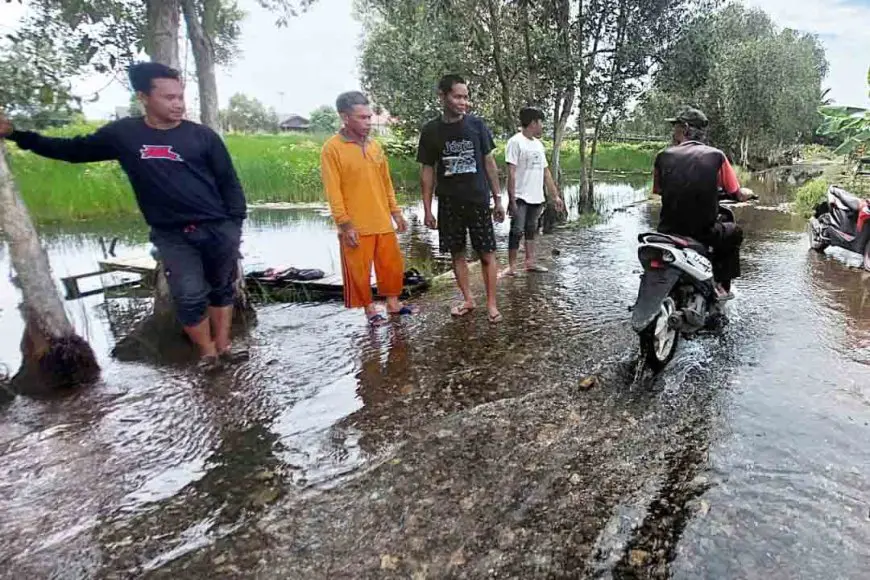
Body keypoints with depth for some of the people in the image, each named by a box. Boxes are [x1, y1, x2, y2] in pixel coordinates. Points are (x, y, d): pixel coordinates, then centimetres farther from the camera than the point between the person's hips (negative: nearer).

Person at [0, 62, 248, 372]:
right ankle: (207, 353, 12)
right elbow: (74, 150, 16)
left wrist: (235, 225, -3)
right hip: (172, 235, 0)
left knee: (222, 289, 10)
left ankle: (224, 347, 24)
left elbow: (229, 182, 3)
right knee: (189, 296, -6)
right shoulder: (123, 134, 3)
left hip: (219, 229, 0)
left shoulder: (202, 136, 0)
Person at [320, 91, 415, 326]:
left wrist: (396, 212, 13)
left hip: (383, 222, 6)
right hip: (355, 226, -5)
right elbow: (333, 192, -11)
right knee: (359, 271, 4)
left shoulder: (375, 146, 9)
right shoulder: (332, 149, -9)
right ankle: (370, 309, 21)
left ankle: (393, 303, 30)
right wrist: (345, 224, -15)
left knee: (392, 264, 13)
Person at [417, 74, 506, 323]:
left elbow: (489, 162, 4)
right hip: (449, 204, 1)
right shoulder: (431, 130, 0)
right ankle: (468, 299, 23)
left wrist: (498, 199, 2)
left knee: (487, 253, 0)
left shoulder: (476, 125, 0)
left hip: (478, 201, -1)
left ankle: (491, 303, 10)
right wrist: (427, 208, 1)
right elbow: (427, 170, 4)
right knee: (457, 253, 8)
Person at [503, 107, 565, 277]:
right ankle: (512, 265, 2)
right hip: (521, 198, -8)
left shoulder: (538, 144, 16)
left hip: (536, 198, 8)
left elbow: (546, 172, 17)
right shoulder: (516, 142, -9)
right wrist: (512, 199, -20)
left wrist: (555, 195, 14)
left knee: (531, 230, 13)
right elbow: (511, 173, -15)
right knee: (517, 231, -5)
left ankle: (530, 262, 21)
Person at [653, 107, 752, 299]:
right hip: (704, 232, -1)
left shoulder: (664, 156, -1)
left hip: (669, 231, 1)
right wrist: (746, 194, 27)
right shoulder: (716, 155, -2)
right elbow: (736, 194, 2)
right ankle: (721, 285, 25)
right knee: (735, 232, 30)